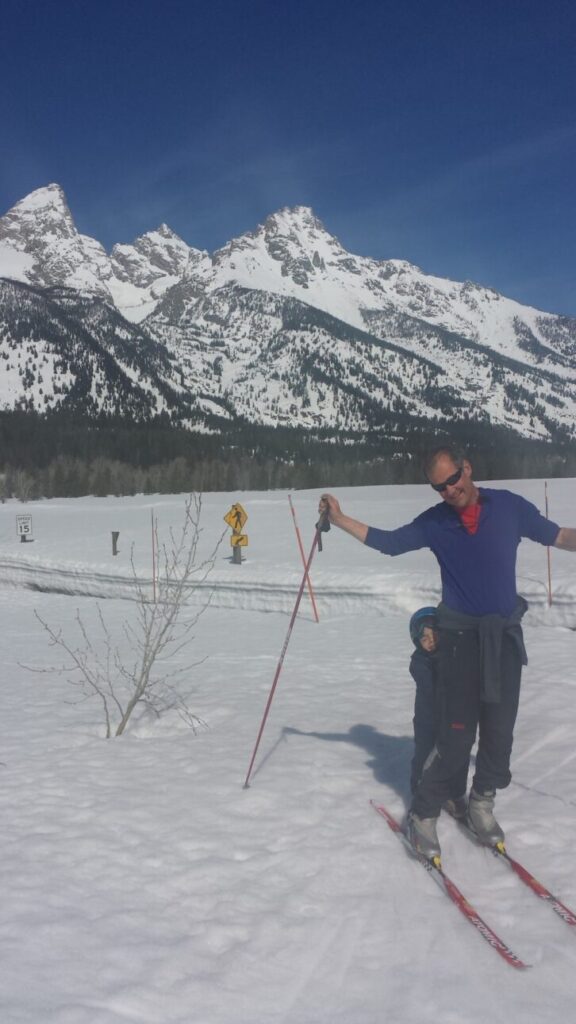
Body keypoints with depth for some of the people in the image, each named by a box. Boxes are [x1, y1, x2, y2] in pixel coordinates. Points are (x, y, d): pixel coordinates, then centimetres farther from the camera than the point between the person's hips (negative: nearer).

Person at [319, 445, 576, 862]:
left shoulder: (509, 506, -1)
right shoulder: (434, 523, 0)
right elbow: (387, 541, 9)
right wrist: (339, 518, 4)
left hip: (506, 635, 2)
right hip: (461, 636, -1)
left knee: (499, 730, 5)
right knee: (458, 733, -4)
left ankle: (482, 803, 27)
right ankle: (423, 815, 10)